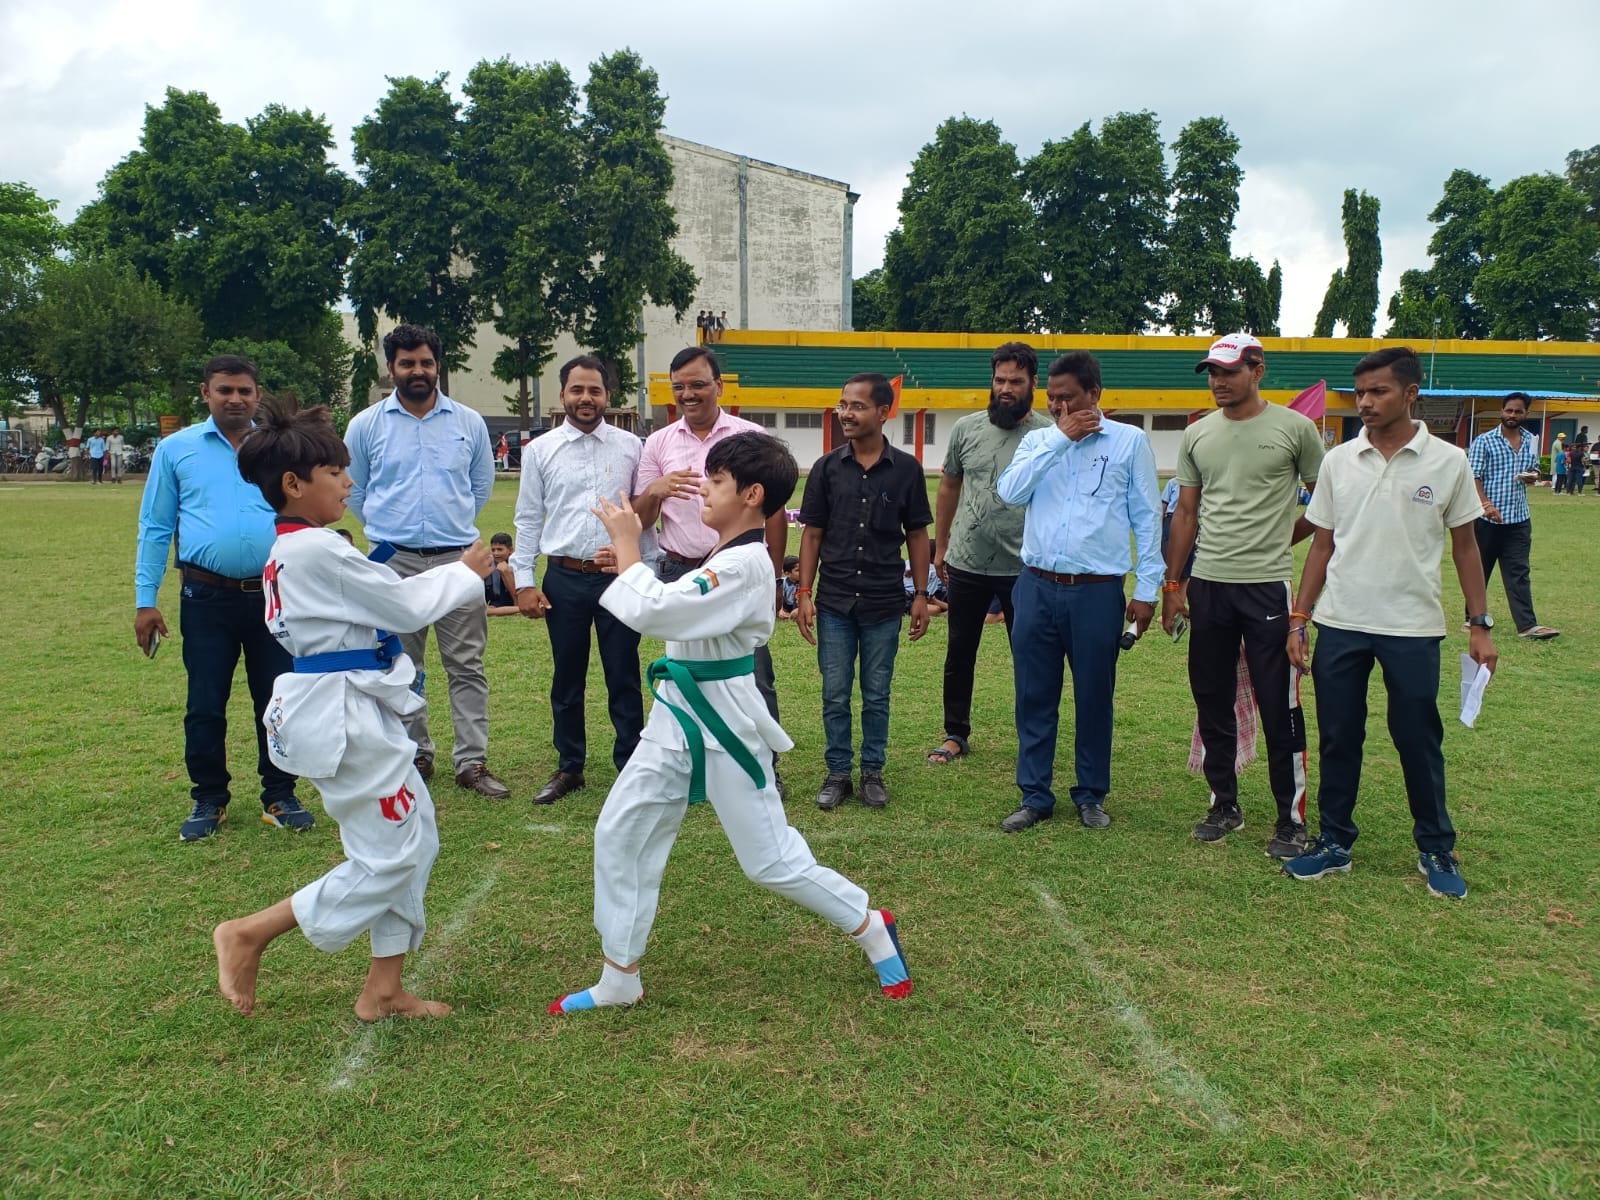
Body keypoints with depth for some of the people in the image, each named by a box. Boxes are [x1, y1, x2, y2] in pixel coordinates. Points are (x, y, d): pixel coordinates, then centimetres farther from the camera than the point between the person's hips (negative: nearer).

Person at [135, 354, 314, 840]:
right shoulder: (176, 449, 3)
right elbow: (155, 528, 5)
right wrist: (145, 600, 0)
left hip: (275, 595, 1)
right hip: (207, 598, -1)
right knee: (205, 706, 7)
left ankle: (280, 796, 21)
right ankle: (209, 800, 22)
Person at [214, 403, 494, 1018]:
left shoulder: (289, 550, 13)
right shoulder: (321, 550, -19)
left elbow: (383, 601, 16)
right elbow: (408, 605, -13)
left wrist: (456, 575, 11)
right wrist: (464, 572, 3)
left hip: (352, 709, 11)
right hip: (345, 716, -11)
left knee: (412, 836, 15)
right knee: (389, 856, -1)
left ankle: (383, 990, 23)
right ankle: (249, 935, 11)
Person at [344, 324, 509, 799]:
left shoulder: (469, 422, 5)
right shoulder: (366, 424, 3)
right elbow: (354, 490, 13)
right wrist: (388, 528, 13)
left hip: (458, 557, 0)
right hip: (394, 561, 0)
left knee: (467, 665, 0)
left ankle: (472, 762, 5)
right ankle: (414, 756, 22)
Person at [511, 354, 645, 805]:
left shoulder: (630, 447, 2)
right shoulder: (540, 450, 3)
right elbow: (528, 519, 5)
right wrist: (524, 582, -1)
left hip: (619, 578, -1)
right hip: (564, 579, 1)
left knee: (624, 680, 6)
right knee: (567, 680, 12)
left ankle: (631, 769, 19)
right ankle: (569, 768, 26)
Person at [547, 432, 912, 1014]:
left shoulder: (742, 566, -22)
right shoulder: (727, 556, 9)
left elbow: (651, 611, -29)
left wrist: (626, 546, -15)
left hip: (724, 724, -9)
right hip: (679, 717, 9)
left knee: (772, 861, 2)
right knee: (619, 834, 8)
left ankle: (873, 929, 27)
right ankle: (620, 979, 22)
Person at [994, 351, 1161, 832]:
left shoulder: (1130, 441, 2)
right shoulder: (1037, 440, 9)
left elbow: (1146, 518, 2)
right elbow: (1009, 491, -9)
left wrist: (1147, 589, -2)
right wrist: (1061, 439, -10)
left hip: (1098, 593, -2)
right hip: (1037, 589, 3)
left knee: (1094, 699, 9)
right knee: (1034, 697, 8)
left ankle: (1091, 796, 25)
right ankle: (1035, 796, 20)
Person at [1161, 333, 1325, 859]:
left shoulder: (1295, 428, -3)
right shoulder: (1198, 435, 9)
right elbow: (1186, 514, 11)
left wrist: (1280, 538, 1)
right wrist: (1171, 585, 8)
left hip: (1268, 585, -4)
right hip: (1207, 585, 5)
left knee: (1279, 708, -1)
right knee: (1212, 702, 11)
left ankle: (1291, 818, 12)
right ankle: (1225, 804, 26)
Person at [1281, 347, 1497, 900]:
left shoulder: (1448, 462, -2)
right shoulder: (1338, 461, 3)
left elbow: (1464, 545, 4)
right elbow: (1322, 545, 6)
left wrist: (1480, 625, 0)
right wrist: (1298, 617, 2)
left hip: (1413, 629, -2)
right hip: (1340, 625, 2)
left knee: (1419, 741, 7)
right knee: (1337, 739, 9)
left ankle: (1436, 850, 24)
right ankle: (1334, 842, 23)